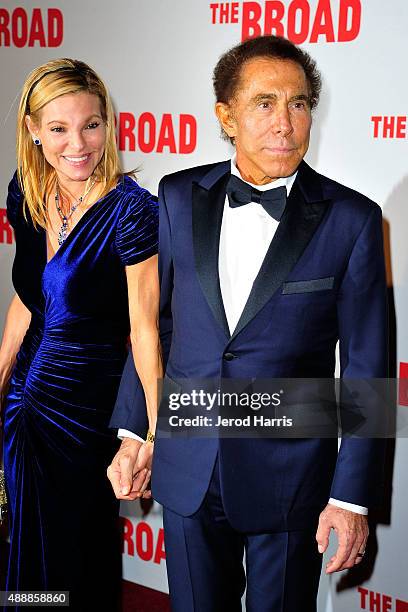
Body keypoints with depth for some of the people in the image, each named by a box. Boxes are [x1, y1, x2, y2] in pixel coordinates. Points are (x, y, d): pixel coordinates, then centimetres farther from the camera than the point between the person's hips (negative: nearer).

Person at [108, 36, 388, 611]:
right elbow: (155, 320, 8)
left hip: (290, 475, -2)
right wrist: (131, 433, 7)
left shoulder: (351, 219, -10)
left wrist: (352, 497, -9)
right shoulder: (180, 198, -1)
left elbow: (366, 368, -8)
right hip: (187, 470, 3)